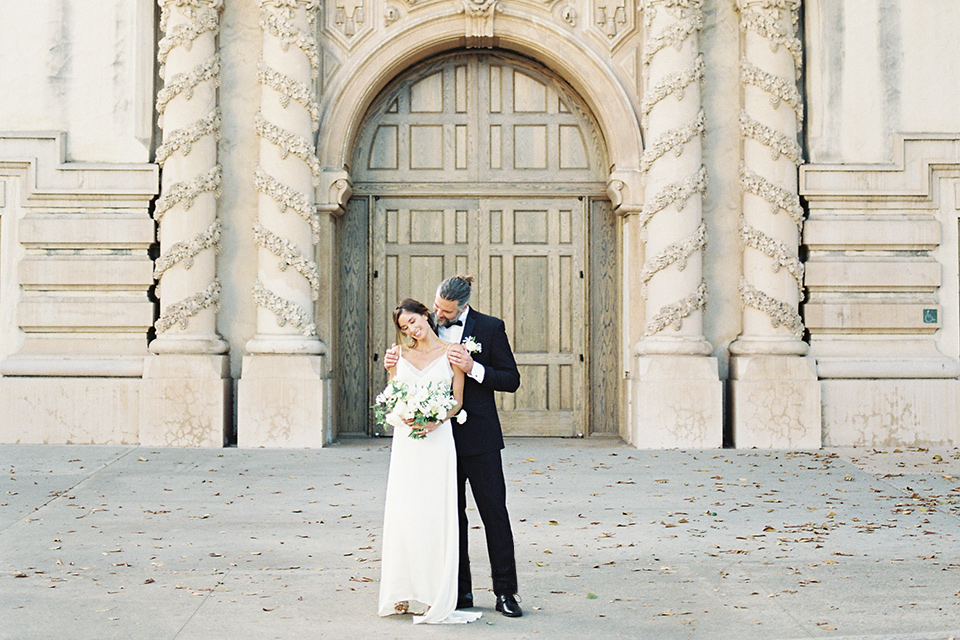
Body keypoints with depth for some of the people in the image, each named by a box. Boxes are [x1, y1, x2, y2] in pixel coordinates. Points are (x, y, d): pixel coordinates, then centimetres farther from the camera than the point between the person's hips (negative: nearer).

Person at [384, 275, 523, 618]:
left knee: (494, 512, 0)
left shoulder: (490, 327, -4)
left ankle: (505, 592, 6)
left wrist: (472, 368, -19)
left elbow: (511, 380, -5)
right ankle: (460, 592, 16)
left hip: (478, 437, -3)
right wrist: (393, 362, -7)